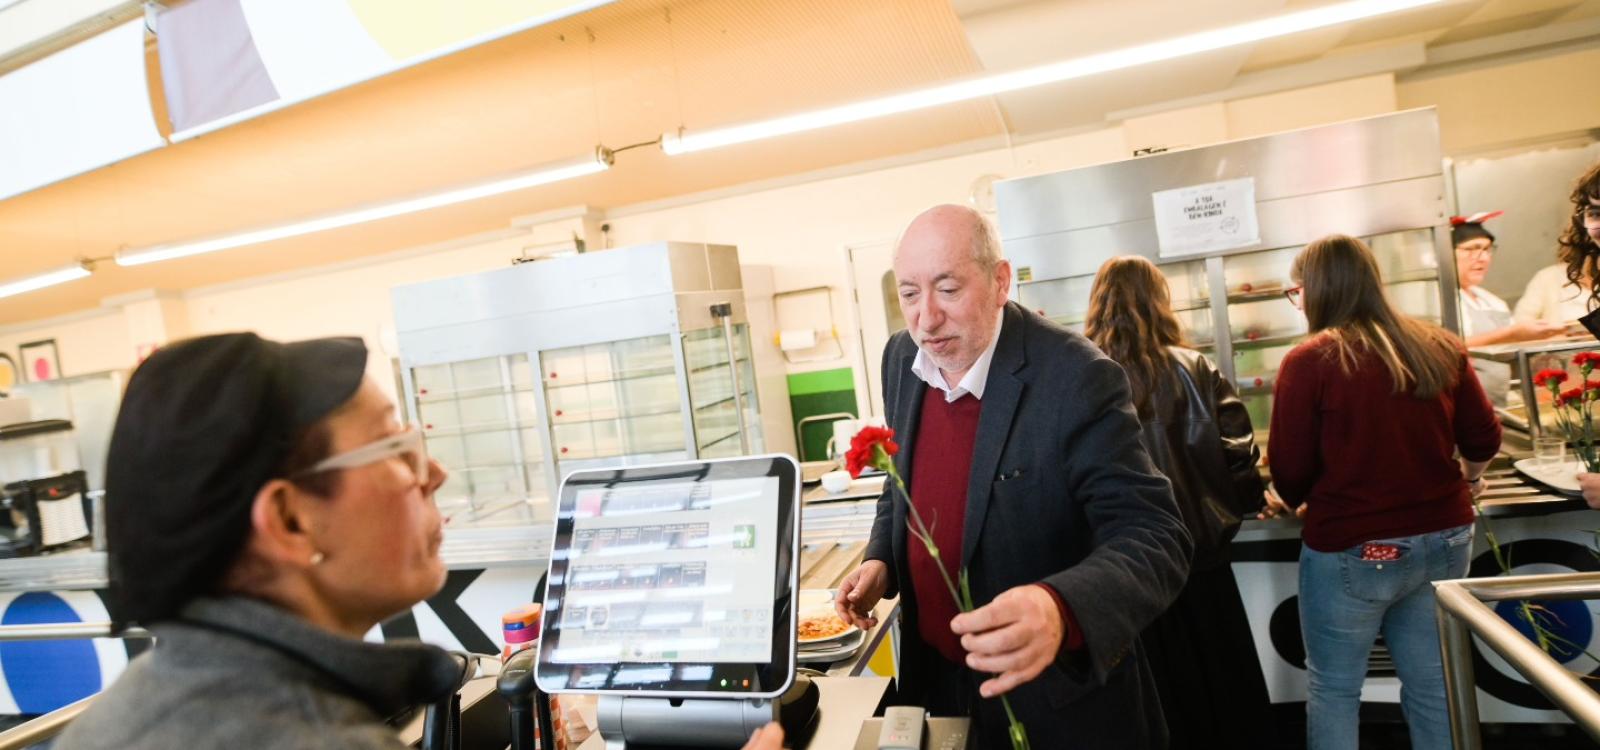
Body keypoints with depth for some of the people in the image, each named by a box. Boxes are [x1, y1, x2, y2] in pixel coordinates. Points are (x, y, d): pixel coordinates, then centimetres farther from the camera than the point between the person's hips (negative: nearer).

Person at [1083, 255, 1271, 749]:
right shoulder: (1193, 370, -7)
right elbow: (1239, 457, -10)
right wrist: (1241, 506, 10)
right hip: (1196, 558, 0)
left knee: (1148, 709, 17)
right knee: (1220, 697, 19)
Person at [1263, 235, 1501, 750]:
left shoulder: (1309, 360, -14)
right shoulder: (1439, 347, 2)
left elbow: (1289, 470, -12)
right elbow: (1484, 440, 9)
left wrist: (1293, 499, 10)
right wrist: (1462, 478, 31)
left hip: (1351, 551, -5)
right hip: (1443, 539, 6)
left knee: (1333, 690, 11)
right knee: (1433, 687, 19)